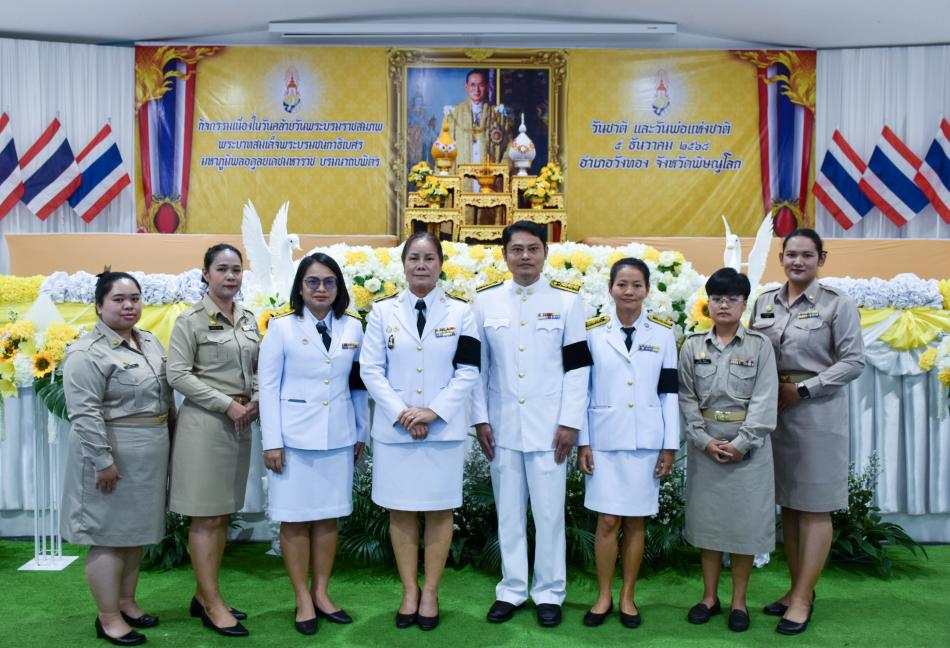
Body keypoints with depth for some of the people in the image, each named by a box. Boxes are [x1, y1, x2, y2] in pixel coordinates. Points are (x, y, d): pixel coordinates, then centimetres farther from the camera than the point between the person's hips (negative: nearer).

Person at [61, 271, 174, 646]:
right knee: (109, 534, 1)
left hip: (150, 452, 8)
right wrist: (104, 460, -23)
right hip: (112, 452, -8)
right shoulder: (88, 352, -15)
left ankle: (126, 602, 29)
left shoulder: (150, 342, 10)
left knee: (136, 530, 16)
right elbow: (84, 412, -21)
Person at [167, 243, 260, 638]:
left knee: (223, 514, 11)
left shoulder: (249, 320, 11)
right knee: (205, 517, 0)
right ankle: (212, 605, 9)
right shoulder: (191, 321, -6)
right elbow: (178, 374, -12)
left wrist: (256, 400, -4)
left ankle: (203, 596, 23)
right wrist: (228, 404, -16)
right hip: (204, 423, -6)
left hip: (240, 425, 6)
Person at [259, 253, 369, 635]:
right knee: (295, 520, 4)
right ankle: (303, 600, 17)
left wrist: (361, 433, 10)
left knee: (328, 517, 10)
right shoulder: (282, 328, -2)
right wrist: (272, 442, -9)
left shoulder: (352, 327, 6)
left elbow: (359, 385, 10)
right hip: (295, 438, -2)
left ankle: (321, 593, 23)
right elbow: (268, 386, -4)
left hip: (338, 438, 3)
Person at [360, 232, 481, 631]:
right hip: (394, 429, 1)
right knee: (400, 511, 7)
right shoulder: (383, 311, 4)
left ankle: (430, 592, 20)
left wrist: (434, 411, -13)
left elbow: (468, 372, -2)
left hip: (445, 428, 0)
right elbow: (370, 370, 0)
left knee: (439, 511, 6)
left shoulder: (460, 311, 3)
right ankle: (409, 591, 22)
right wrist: (401, 412, -12)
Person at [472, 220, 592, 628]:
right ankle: (511, 590, 25)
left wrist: (570, 422, -7)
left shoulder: (567, 300, 0)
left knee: (549, 513, 5)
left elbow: (577, 365, -2)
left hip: (548, 427, -2)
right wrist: (480, 419, 1)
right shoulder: (485, 300, 4)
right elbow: (476, 365, 6)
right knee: (508, 513, 11)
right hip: (501, 427, 2)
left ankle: (549, 592, 21)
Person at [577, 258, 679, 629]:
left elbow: (669, 392, 4)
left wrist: (670, 446, 0)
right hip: (605, 440, -1)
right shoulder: (593, 331, 0)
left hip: (646, 442, 1)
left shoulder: (663, 333, 3)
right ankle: (604, 596, 18)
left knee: (635, 522, 8)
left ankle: (627, 597, 22)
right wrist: (582, 442, -2)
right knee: (607, 521, 2)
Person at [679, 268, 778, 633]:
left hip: (748, 446, -2)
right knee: (707, 518, 8)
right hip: (705, 444, 2)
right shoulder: (693, 346, 5)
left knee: (745, 521, 4)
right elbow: (686, 398, 2)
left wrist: (741, 444, -14)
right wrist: (704, 440, -9)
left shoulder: (759, 345, -1)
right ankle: (710, 596, 22)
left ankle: (739, 601, 18)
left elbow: (764, 400, -7)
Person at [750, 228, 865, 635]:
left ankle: (802, 599, 9)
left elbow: (853, 361, -7)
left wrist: (801, 390, -13)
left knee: (814, 506, 2)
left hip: (817, 410, -4)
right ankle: (798, 588, 22)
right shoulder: (764, 302, 9)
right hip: (772, 410, 4)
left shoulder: (837, 304, -3)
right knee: (787, 502, 10)